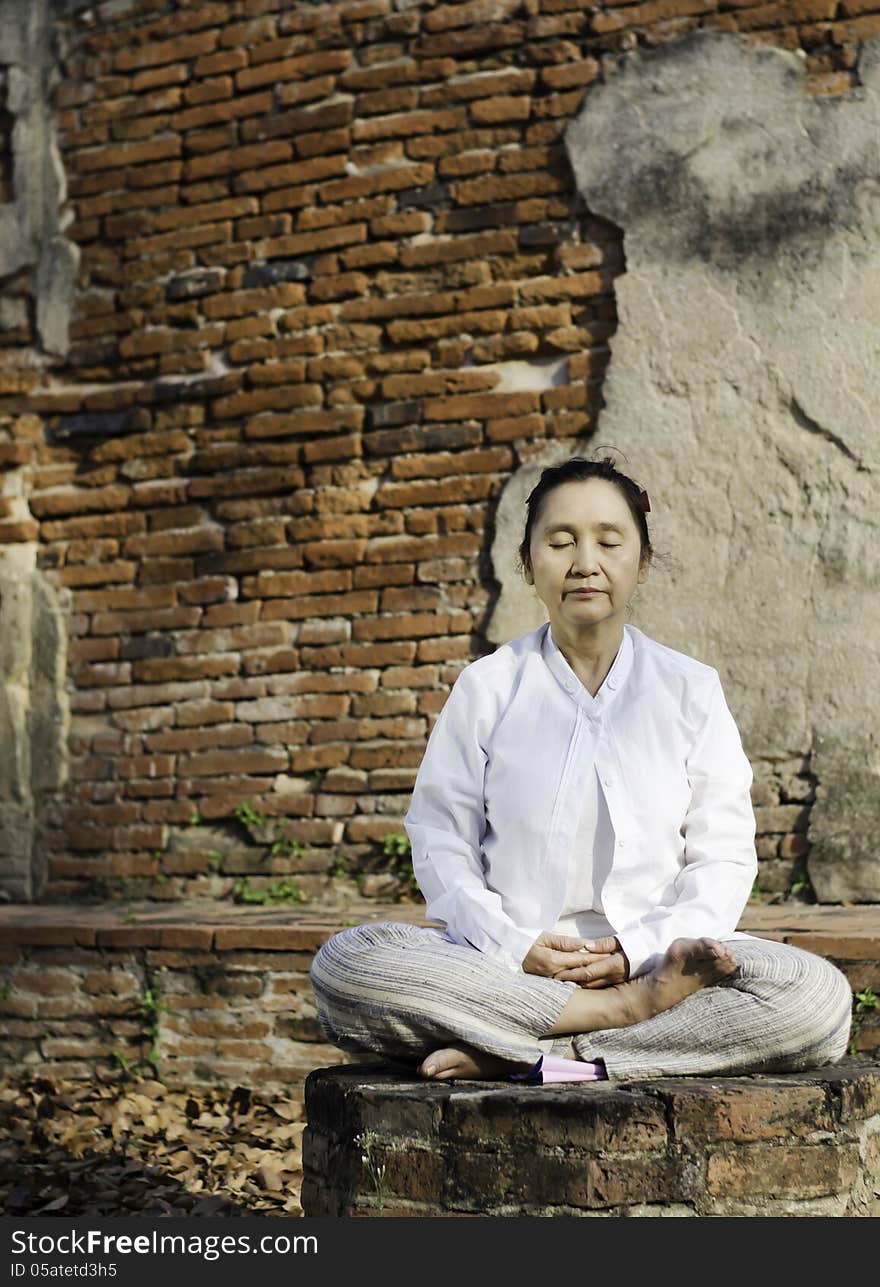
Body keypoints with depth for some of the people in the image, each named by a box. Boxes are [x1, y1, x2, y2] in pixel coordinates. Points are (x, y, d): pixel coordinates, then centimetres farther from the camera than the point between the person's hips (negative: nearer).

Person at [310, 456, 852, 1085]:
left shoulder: (691, 690, 9)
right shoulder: (485, 687, 9)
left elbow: (724, 859, 5)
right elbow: (441, 844, 5)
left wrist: (635, 951, -12)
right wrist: (514, 949, -12)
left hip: (656, 958, 0)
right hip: (504, 970, 0)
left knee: (819, 996, -29)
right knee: (345, 964, -29)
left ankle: (514, 1055, -28)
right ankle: (630, 1010, -27)